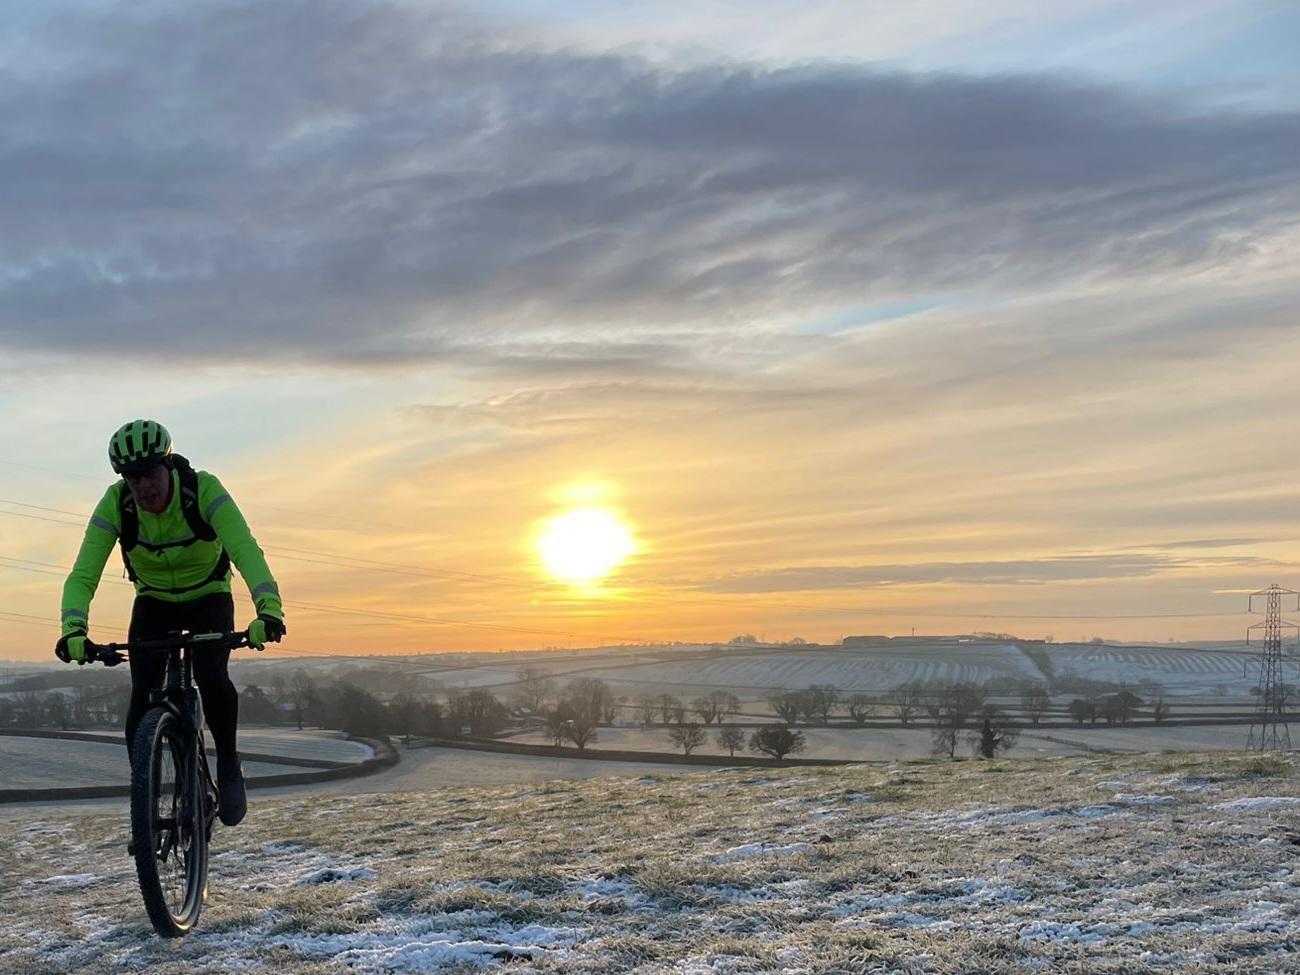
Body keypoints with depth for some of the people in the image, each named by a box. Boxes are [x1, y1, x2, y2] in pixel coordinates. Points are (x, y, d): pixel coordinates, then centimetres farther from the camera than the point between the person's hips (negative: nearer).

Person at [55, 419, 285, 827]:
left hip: (208, 599, -2)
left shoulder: (203, 489, -31)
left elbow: (246, 550, -43)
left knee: (211, 676, -26)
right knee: (142, 695, -16)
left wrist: (268, 609, -59)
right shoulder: (115, 503, -25)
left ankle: (229, 769, -2)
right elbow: (83, 574, -29)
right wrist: (74, 629, -48)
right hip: (154, 603, 2)